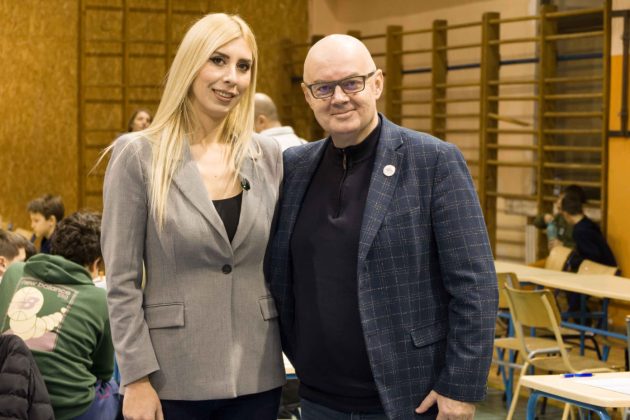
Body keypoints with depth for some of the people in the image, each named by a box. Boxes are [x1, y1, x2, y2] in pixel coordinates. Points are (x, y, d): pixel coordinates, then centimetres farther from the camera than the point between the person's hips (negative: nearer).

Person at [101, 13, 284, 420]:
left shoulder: (269, 155, 4)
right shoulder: (138, 155, -6)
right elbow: (122, 280, -6)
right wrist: (137, 378, -11)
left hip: (257, 373, 3)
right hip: (173, 376, -3)